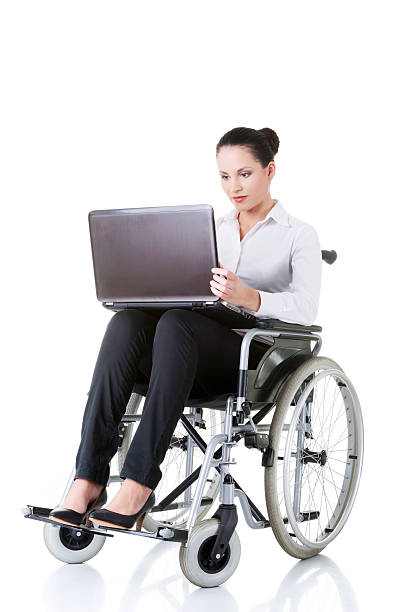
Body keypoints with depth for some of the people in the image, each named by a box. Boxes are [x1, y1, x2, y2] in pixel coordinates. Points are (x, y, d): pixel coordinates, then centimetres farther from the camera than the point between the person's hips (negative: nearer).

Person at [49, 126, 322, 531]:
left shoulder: (298, 235, 6)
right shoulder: (214, 229, 23)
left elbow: (305, 308, -11)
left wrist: (248, 297, -31)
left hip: (257, 360, -5)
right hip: (201, 359, 5)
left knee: (176, 323, -36)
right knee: (127, 322, -28)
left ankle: (138, 483, -42)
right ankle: (88, 479, -37)